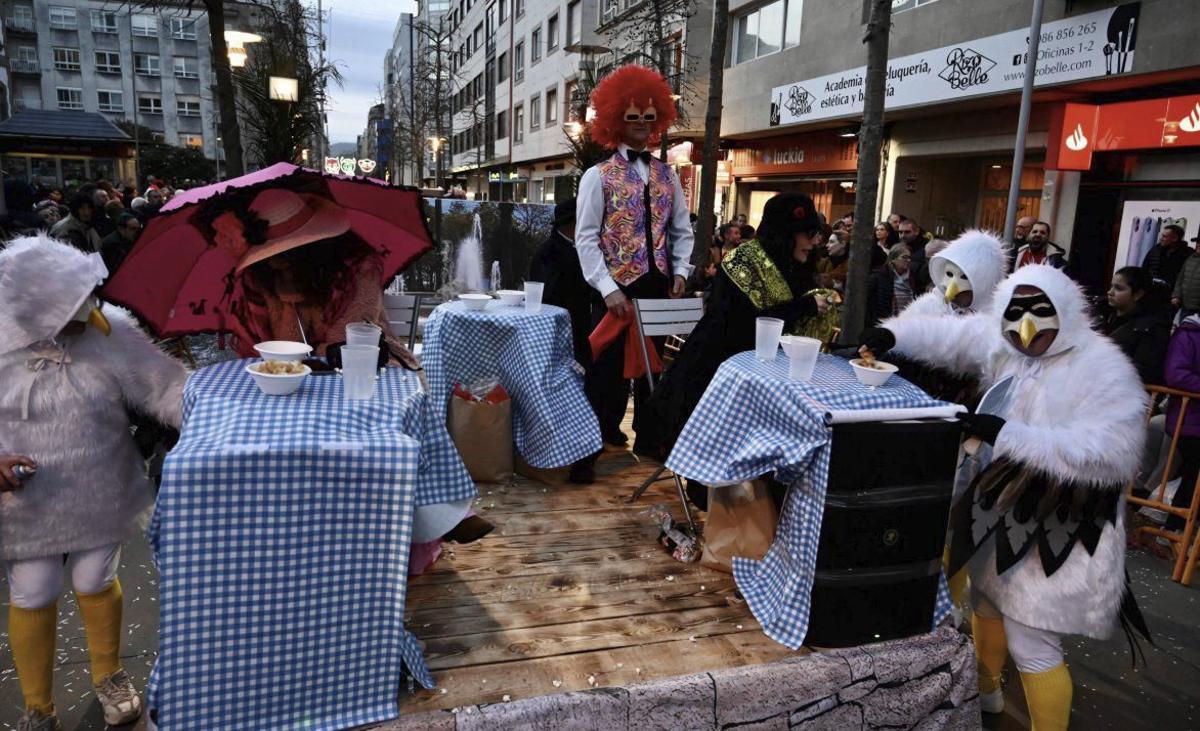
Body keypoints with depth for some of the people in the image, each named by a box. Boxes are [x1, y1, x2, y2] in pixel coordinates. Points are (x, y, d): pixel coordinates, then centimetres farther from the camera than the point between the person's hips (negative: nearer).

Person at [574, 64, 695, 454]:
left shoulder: (666, 175, 12)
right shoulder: (598, 176, -2)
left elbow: (682, 231, 14)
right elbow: (586, 238, -9)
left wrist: (681, 272, -2)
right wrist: (609, 289, -17)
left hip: (658, 286, 5)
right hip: (618, 287, -4)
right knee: (610, 365, 3)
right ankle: (604, 439, 18)